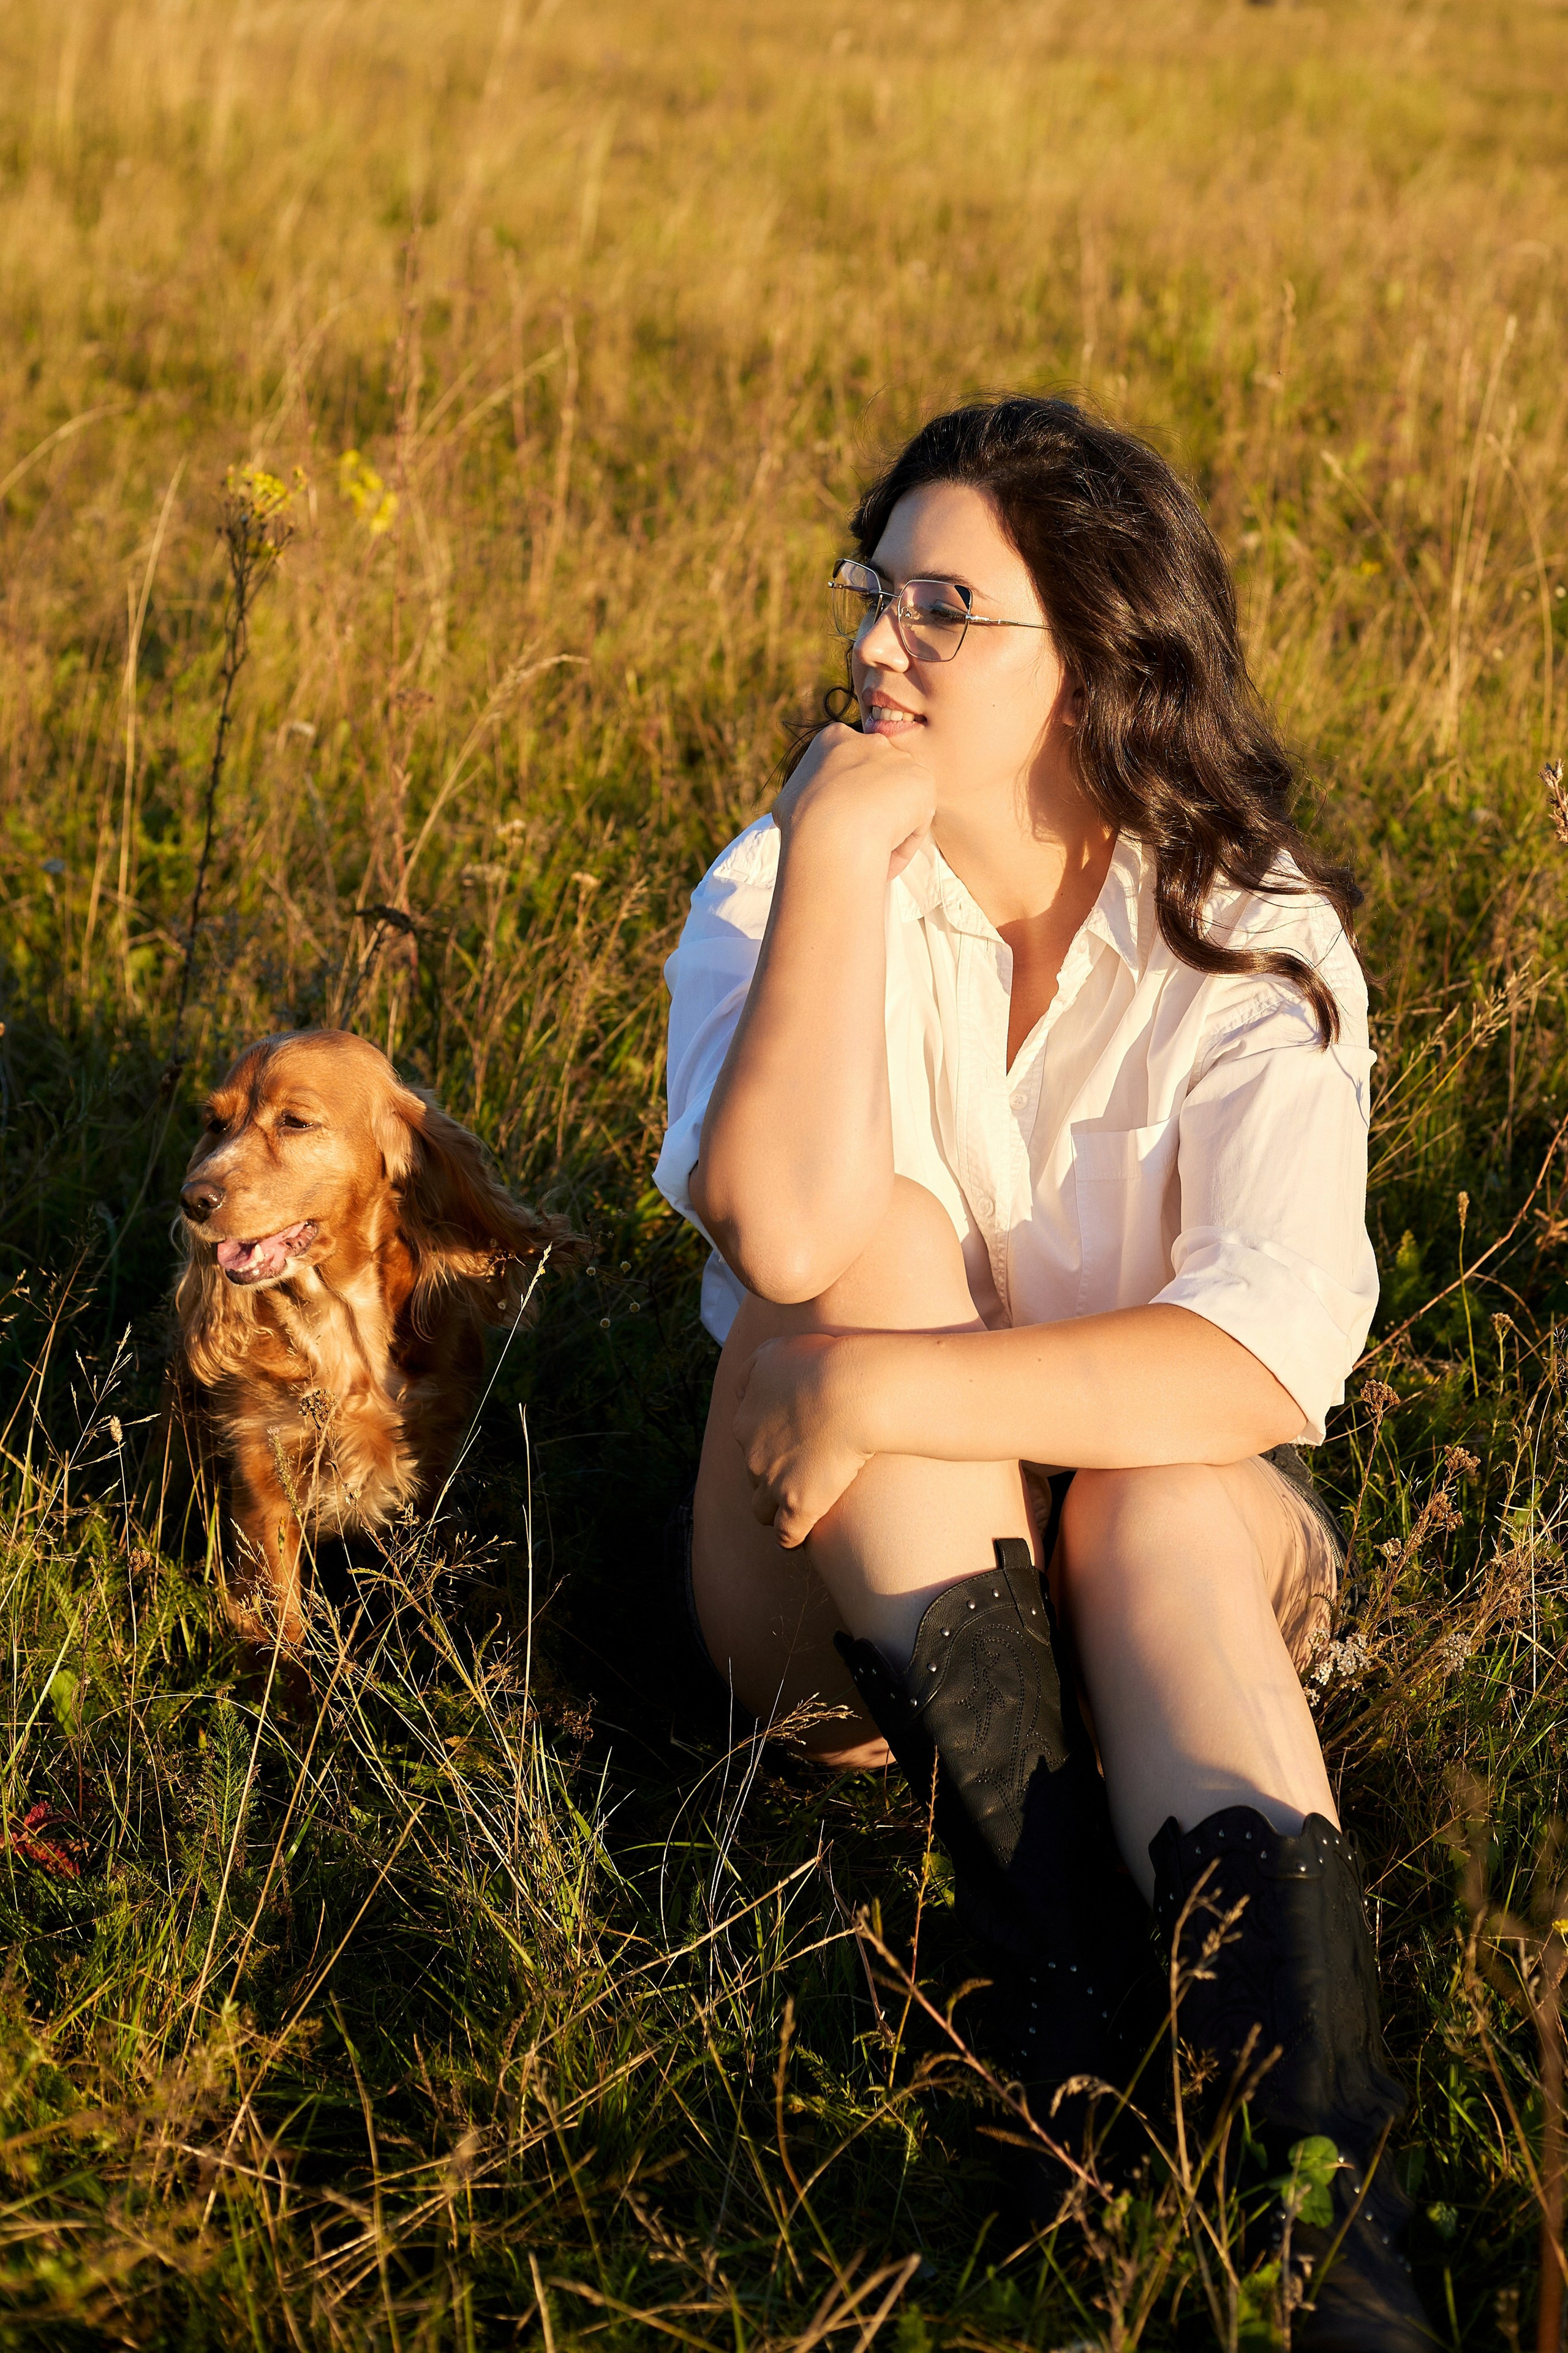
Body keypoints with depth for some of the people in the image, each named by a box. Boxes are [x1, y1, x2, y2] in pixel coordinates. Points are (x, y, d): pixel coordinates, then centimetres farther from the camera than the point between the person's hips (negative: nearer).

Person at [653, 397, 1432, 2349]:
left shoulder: (1254, 945, -10)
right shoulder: (780, 888, -6)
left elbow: (1267, 1365, -25)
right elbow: (791, 1237, -28)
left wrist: (890, 1394, -31)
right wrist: (838, 857, -26)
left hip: (1167, 1577, 0)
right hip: (849, 1598, 1)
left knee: (1172, 1502, -34)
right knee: (888, 1238, -26)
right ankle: (1060, 1963, -34)